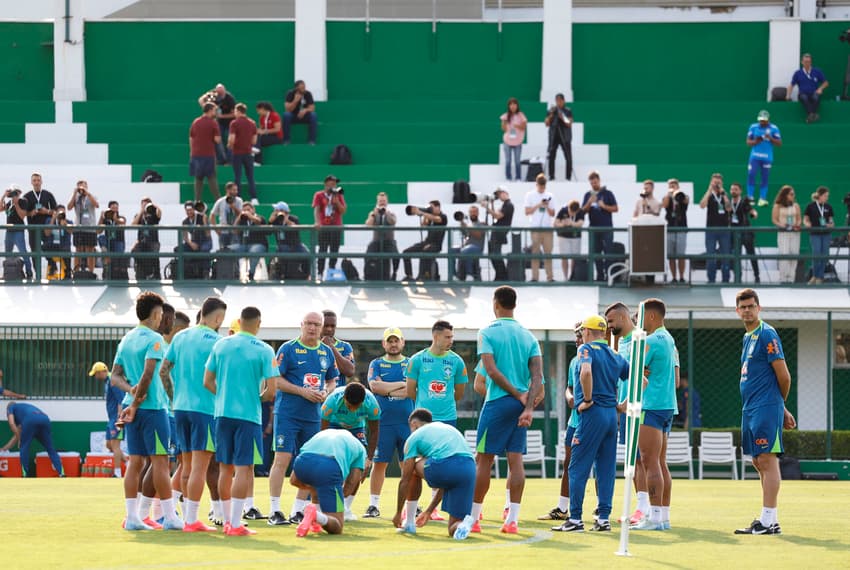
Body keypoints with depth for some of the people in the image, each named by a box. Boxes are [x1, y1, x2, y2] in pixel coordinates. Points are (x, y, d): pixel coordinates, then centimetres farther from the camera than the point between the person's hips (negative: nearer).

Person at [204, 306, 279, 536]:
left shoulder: (221, 345, 4)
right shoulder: (264, 351, -7)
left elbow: (207, 382, 5)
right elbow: (271, 389, -10)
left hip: (223, 413, 4)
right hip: (249, 414, -4)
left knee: (225, 468, 12)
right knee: (244, 468, -2)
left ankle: (227, 520, 19)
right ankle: (235, 524, -7)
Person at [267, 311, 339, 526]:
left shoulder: (327, 352, 12)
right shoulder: (288, 348, -4)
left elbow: (332, 381, 20)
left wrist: (325, 392, -3)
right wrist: (303, 391, -15)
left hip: (313, 417, 5)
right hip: (287, 414, -5)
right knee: (282, 459, -10)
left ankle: (299, 511, 15)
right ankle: (274, 511, -6)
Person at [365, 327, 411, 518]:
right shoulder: (376, 364, 10)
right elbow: (374, 386, -7)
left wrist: (387, 390, -7)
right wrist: (401, 384, -6)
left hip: (407, 421, 0)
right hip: (383, 421, 0)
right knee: (379, 463, -2)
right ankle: (374, 505, 3)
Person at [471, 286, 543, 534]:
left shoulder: (488, 332, -4)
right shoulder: (528, 336, 10)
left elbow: (492, 370, -14)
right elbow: (537, 375, 0)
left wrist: (518, 395, -9)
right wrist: (528, 407, -8)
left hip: (497, 402, -5)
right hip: (521, 405, 5)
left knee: (483, 460, 1)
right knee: (516, 460, 4)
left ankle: (473, 518, 4)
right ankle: (512, 520, 1)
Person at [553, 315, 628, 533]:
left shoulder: (587, 349, -5)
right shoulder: (616, 356, 15)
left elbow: (586, 371, -27)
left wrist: (588, 399, -17)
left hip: (593, 414, -7)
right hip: (612, 415, 7)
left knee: (578, 468, -3)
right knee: (606, 468, 9)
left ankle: (575, 519, -6)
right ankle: (604, 519, 7)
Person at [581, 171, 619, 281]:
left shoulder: (607, 193, 2)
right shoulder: (588, 195, 12)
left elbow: (616, 209, 0)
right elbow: (583, 211, 7)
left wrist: (604, 206, -14)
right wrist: (589, 202, -10)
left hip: (606, 228, -4)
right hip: (594, 228, 4)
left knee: (608, 252, -7)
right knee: (596, 253, 4)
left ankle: (609, 275, -8)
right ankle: (600, 275, 9)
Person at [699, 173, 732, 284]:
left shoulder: (725, 195, 10)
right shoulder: (709, 195, 6)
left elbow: (729, 208, -7)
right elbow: (702, 205, -15)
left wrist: (723, 194, -13)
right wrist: (709, 190, -16)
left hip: (724, 230, 2)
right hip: (711, 229, -2)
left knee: (726, 256, 2)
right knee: (711, 257, -3)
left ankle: (725, 280, 8)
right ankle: (711, 280, 2)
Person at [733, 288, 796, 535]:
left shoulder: (766, 335, -10)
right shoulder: (747, 337, 17)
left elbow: (783, 376, -11)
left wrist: (780, 405, 4)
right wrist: (782, 411, 19)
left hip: (766, 408, -9)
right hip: (750, 410, 9)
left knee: (767, 460, -10)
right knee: (759, 463, 10)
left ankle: (768, 521, -12)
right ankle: (770, 521, 14)